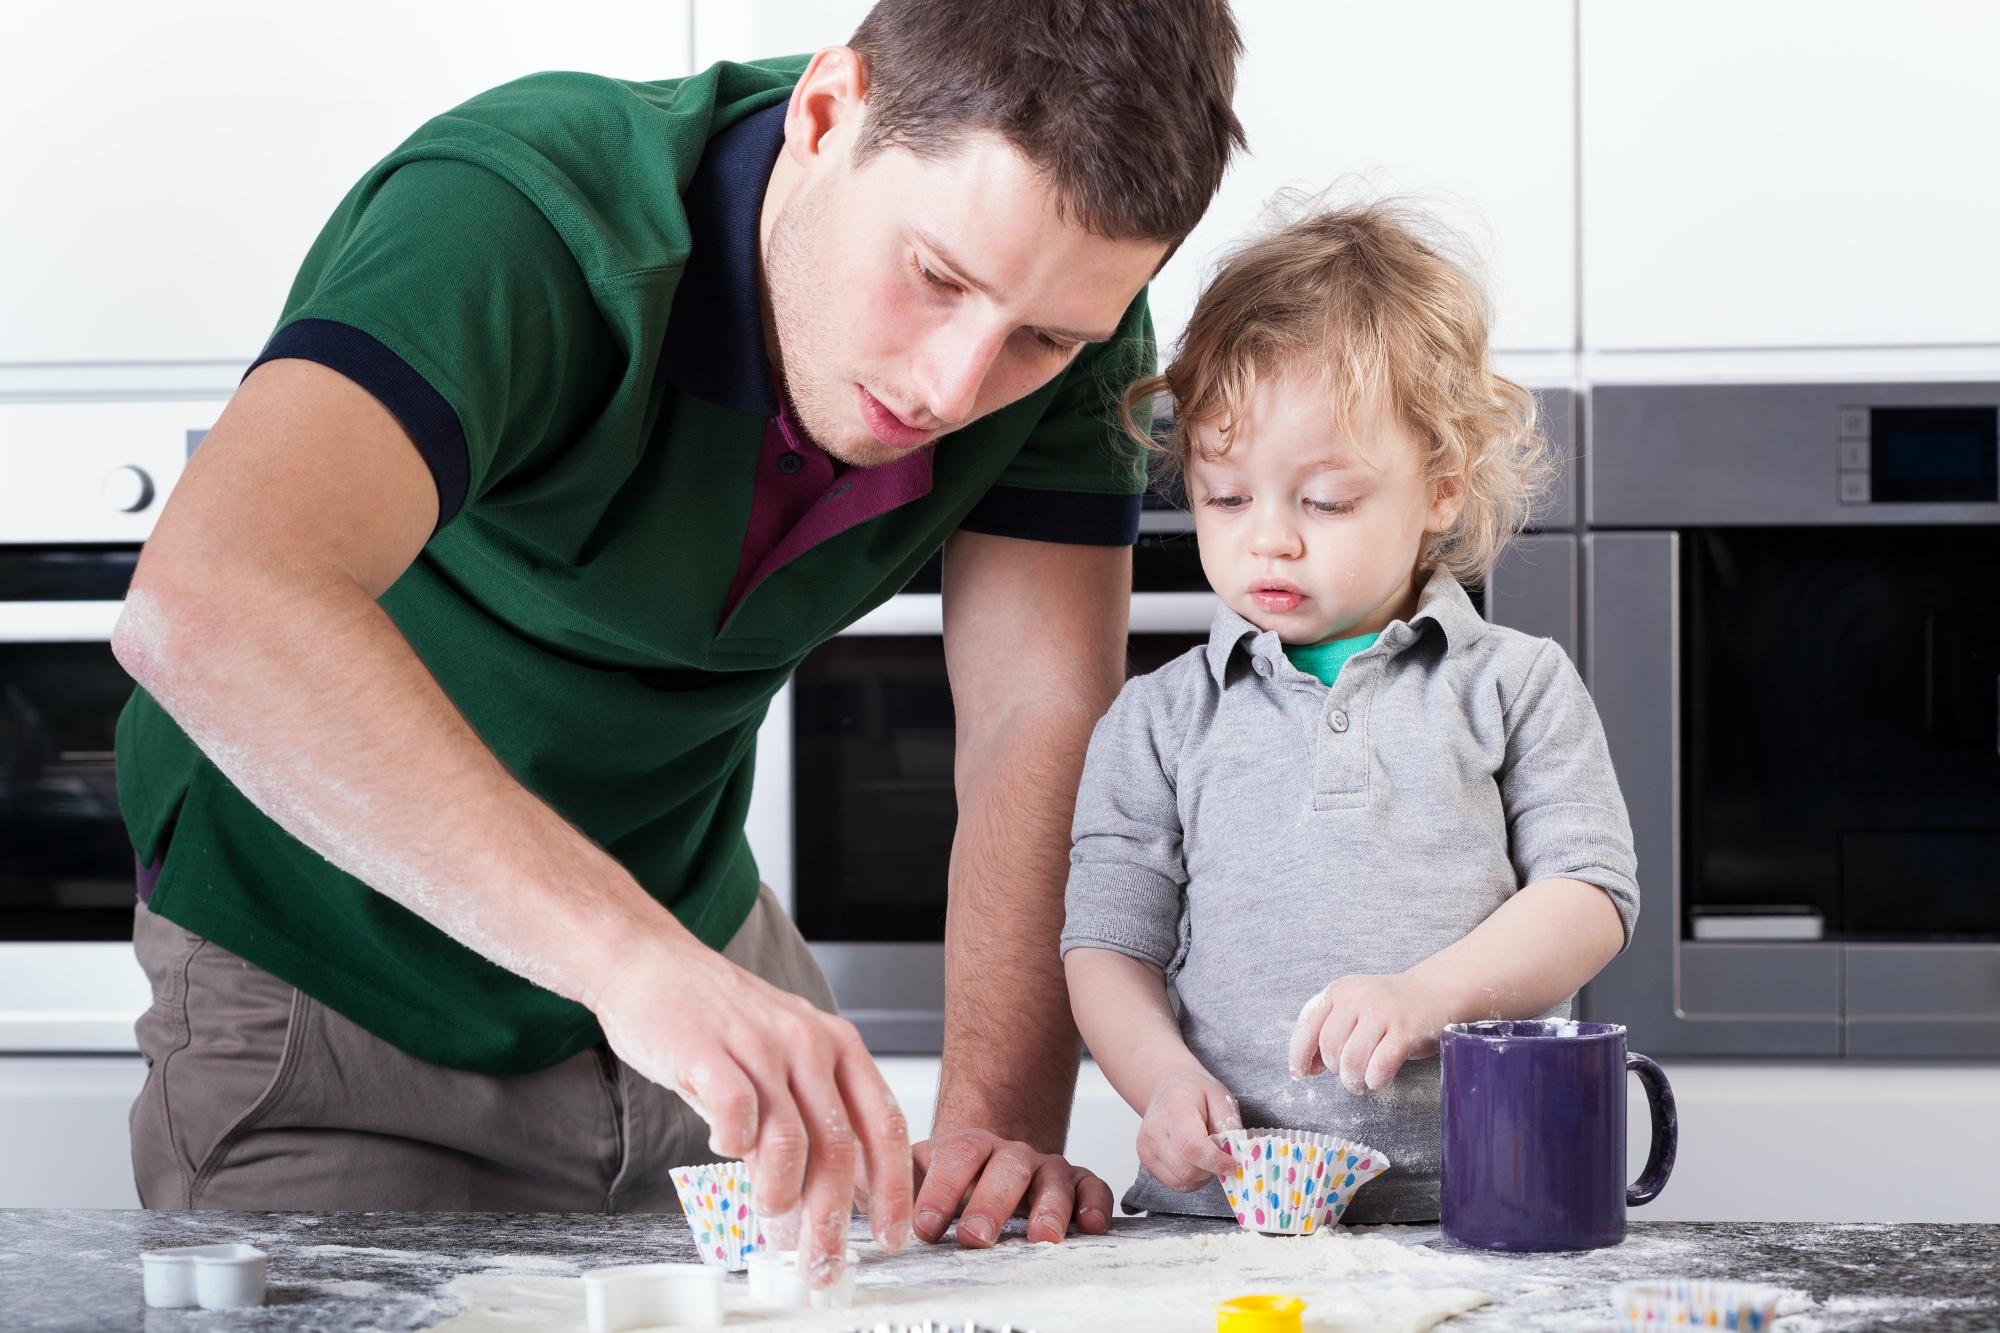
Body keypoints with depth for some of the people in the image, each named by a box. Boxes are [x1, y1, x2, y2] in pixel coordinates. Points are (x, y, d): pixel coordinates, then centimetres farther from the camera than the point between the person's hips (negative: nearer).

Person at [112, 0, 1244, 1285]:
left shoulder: (1066, 310, -15)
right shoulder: (527, 222, -34)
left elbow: (1046, 722, -15)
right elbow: (206, 609, -50)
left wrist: (1000, 1120, -30)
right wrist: (635, 957, -59)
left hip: (697, 945, 5)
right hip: (330, 976, -5)